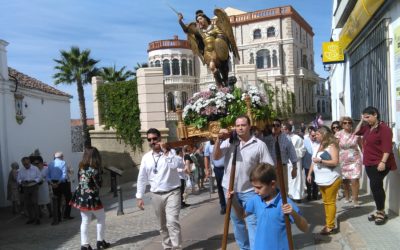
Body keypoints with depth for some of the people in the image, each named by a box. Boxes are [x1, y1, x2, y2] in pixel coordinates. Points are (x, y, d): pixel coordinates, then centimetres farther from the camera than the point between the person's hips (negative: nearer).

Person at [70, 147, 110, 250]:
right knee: (101, 219, 12)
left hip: (81, 197, 6)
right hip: (91, 198, -6)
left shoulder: (81, 168, 3)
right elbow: (98, 184, -10)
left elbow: (80, 181, 9)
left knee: (85, 221, 13)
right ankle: (100, 242, 18)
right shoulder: (94, 169, -17)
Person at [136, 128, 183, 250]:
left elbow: (175, 165, -28)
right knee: (162, 225, 16)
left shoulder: (170, 152, -6)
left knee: (172, 222, -16)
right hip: (156, 195, 4)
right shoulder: (146, 157, 4)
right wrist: (139, 197, 6)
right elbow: (142, 178, 8)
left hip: (172, 193, -4)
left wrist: (165, 151, -23)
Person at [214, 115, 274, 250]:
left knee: (252, 222, -3)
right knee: (236, 221, 18)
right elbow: (215, 157, -9)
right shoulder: (229, 141, -2)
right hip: (230, 189, 3)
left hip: (249, 190, -3)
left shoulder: (259, 144, -7)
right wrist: (219, 140, -21)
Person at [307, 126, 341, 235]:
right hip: (322, 180, 8)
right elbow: (314, 161, 19)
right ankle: (328, 222, 19)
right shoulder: (320, 146, 14)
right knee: (325, 202, 12)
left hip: (331, 179, -8)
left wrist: (320, 160, -21)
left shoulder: (332, 146, -12)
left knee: (330, 202, -4)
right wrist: (310, 174, 15)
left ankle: (330, 226, 0)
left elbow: (335, 162, -21)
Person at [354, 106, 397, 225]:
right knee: (376, 187, 12)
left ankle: (381, 213, 0)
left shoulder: (384, 128, -14)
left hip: (379, 164, -9)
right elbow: (357, 132, 28)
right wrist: (361, 121, 14)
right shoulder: (368, 127, 12)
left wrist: (383, 162, -26)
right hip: (369, 163, 9)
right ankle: (379, 211, 21)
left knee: (375, 186, -11)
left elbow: (387, 148, -20)